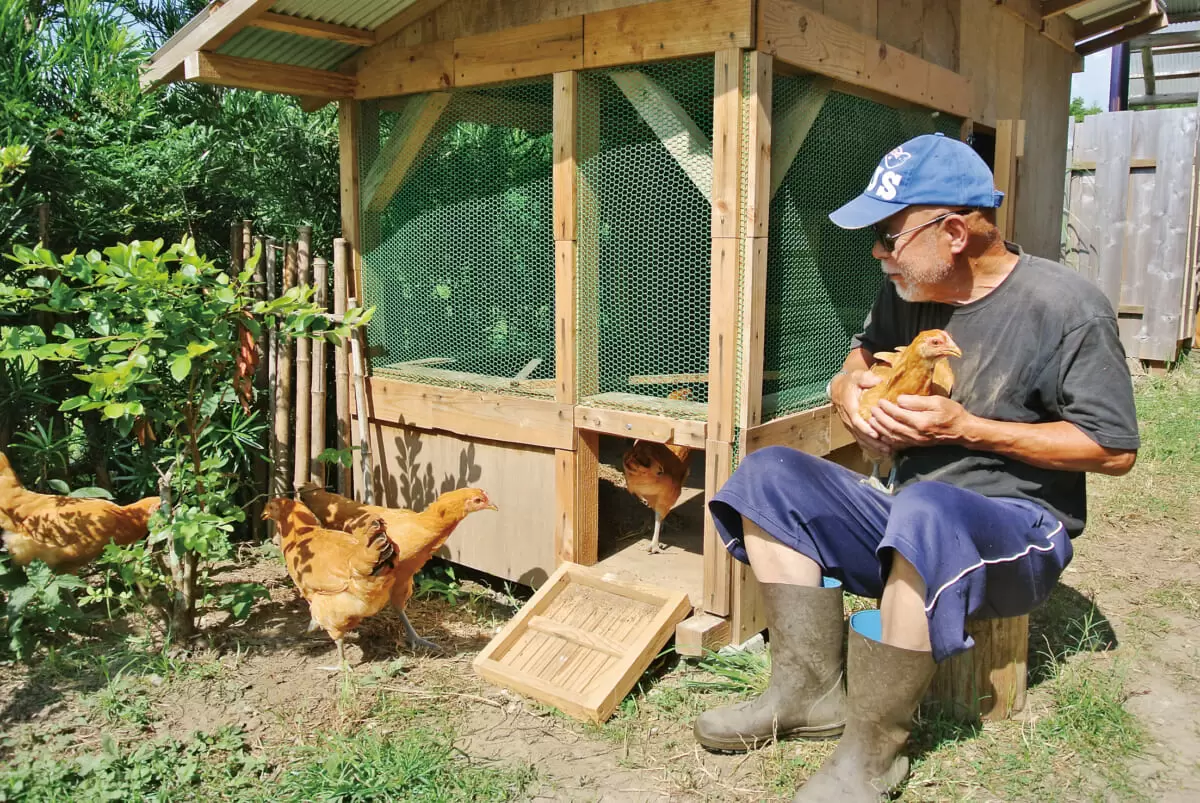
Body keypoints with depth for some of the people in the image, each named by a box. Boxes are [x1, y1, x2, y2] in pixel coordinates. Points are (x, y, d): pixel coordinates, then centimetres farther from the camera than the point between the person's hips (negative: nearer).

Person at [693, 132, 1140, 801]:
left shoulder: (1068, 307, -12)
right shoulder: (907, 295, 6)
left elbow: (1116, 450, -11)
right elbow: (861, 362, 24)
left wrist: (967, 429, -18)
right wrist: (850, 389, -3)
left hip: (1022, 529, -6)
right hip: (910, 519, 7)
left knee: (927, 510, -40)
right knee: (768, 475, -9)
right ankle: (810, 693, -13)